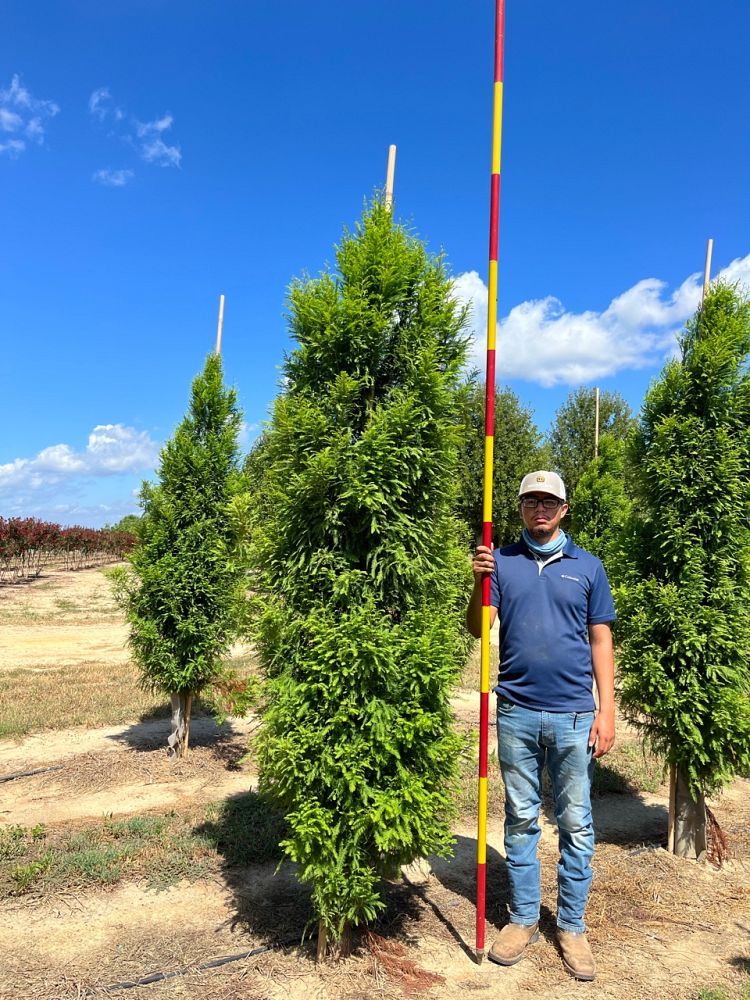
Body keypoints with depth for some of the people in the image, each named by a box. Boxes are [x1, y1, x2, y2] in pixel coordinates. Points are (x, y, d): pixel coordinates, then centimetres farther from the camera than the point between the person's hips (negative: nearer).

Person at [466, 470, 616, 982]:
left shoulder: (587, 566, 3)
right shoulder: (502, 561, 3)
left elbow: (600, 641, 4)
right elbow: (477, 629, -3)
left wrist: (606, 711, -2)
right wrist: (479, 584, -20)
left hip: (574, 715, 0)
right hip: (517, 713, 0)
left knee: (576, 825, 10)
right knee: (520, 821, 13)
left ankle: (572, 926, 28)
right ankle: (524, 918, 29)